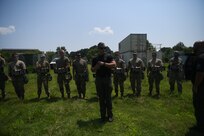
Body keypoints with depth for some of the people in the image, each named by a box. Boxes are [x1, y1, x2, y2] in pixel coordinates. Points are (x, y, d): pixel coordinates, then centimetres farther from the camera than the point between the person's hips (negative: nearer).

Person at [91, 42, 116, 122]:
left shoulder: (108, 56, 2)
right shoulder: (95, 59, 11)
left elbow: (114, 64, -12)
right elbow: (92, 70, 12)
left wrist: (104, 63, -18)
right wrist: (96, 67, -9)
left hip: (107, 79, -2)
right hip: (98, 80, 3)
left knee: (108, 97, 2)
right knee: (101, 98, 8)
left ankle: (110, 115, 12)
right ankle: (103, 115, 17)